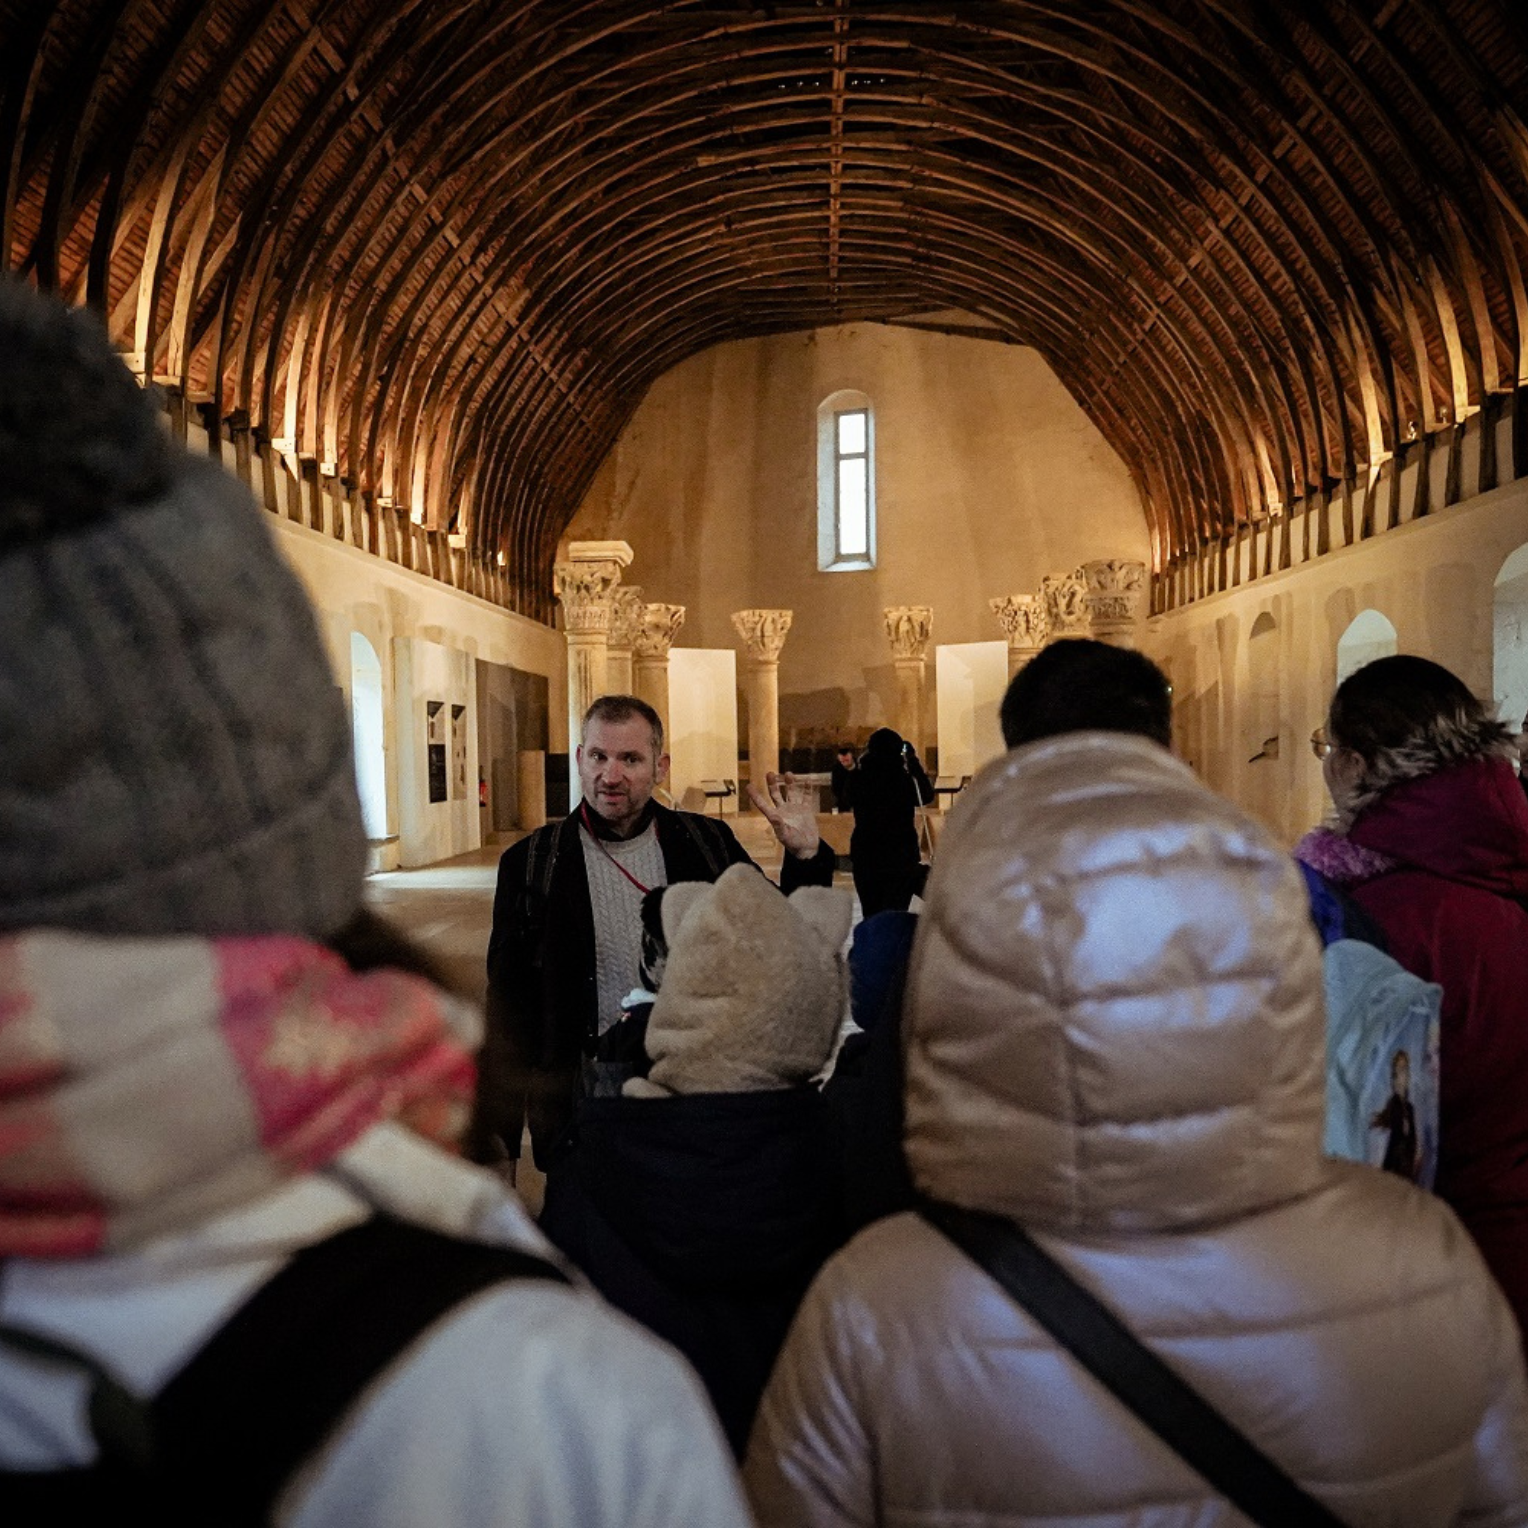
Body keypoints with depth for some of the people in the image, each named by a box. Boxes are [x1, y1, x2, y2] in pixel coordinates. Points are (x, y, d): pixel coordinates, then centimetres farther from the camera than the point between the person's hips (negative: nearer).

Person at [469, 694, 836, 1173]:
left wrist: (804, 854, -7)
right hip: (586, 1090, -1)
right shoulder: (530, 862, -1)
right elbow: (507, 1003, 3)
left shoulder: (707, 842, 2)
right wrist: (497, 1134, 1)